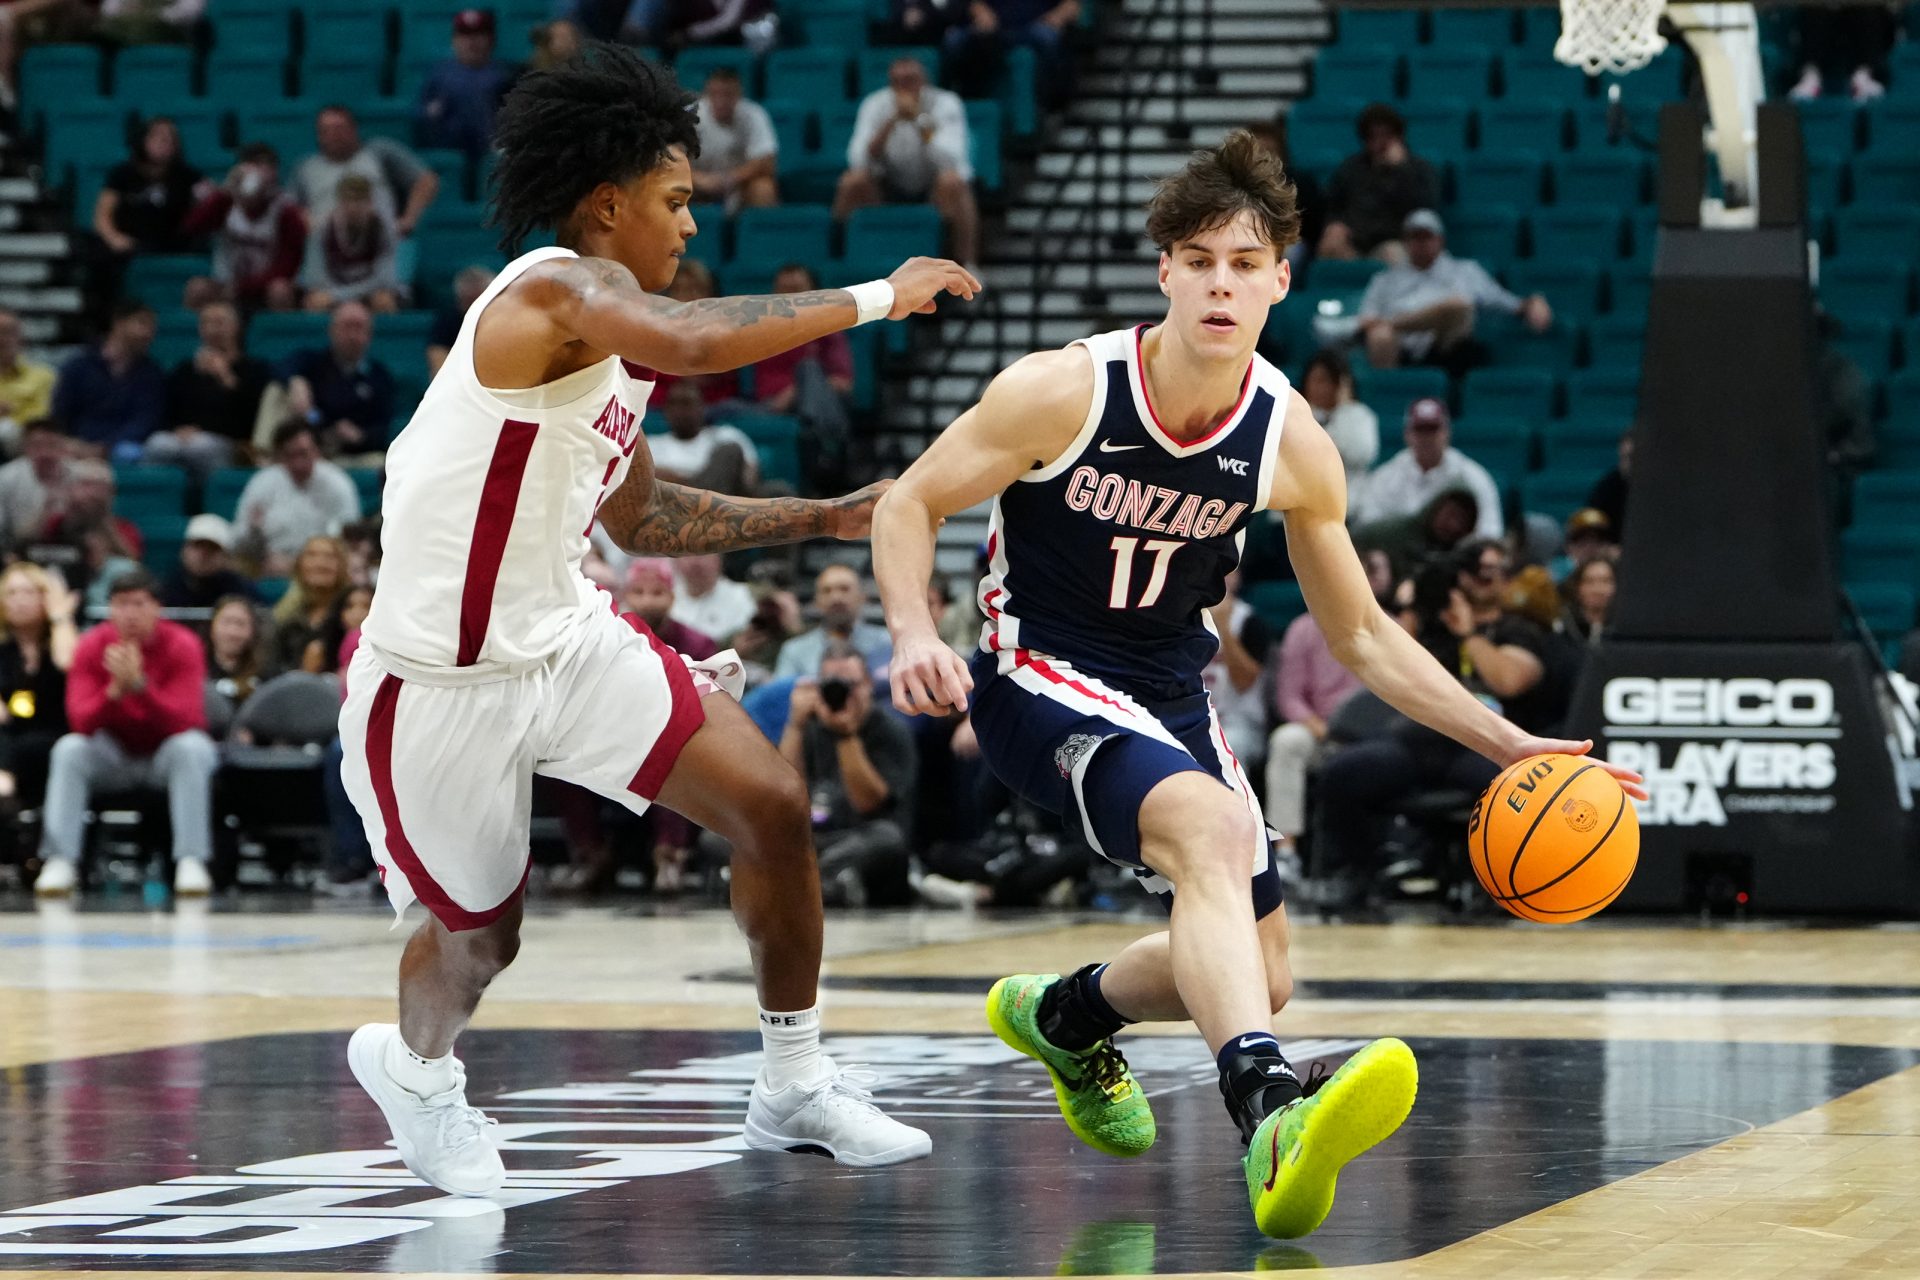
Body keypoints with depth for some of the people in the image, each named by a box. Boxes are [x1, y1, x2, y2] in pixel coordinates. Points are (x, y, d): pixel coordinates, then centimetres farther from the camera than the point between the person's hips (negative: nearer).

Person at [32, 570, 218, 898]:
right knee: (68, 750, -27)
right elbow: (81, 722, -19)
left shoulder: (182, 646, -15)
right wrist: (115, 690, -37)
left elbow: (187, 722, -26)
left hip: (164, 755, -1)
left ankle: (191, 862, -35)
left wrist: (139, 685, -39)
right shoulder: (92, 646, -10)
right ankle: (60, 862, -30)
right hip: (114, 755, 1)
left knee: (194, 748, -33)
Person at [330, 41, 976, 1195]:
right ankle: (412, 1064, 46)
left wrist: (829, 517, 16)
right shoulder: (551, 290, -21)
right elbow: (695, 342, -43)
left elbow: (642, 517, 21)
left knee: (773, 806, -5)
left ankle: (796, 1088, 8)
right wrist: (875, 300, -34)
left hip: (569, 641, 8)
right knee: (482, 932, 10)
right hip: (443, 687, -8)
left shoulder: (614, 332, 8)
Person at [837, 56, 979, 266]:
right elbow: (861, 160, -22)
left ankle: (966, 263, -27)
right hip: (892, 189, 2)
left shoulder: (945, 104, -15)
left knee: (952, 182, -36)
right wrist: (892, 121, -31)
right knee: (852, 181, -25)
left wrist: (919, 120, -38)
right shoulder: (875, 104, -9)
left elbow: (949, 160, -30)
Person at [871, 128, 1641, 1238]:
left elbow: (1363, 636, 4)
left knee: (1260, 978, 12)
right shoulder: (1064, 393, -20)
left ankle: (1062, 1017, 43)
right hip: (1043, 681, -6)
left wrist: (1511, 746, -3)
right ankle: (1272, 1119, -53)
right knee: (1215, 828, -35)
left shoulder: (1293, 446, -8)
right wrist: (917, 634, -28)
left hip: (1174, 696, 6)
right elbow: (909, 506, -9)